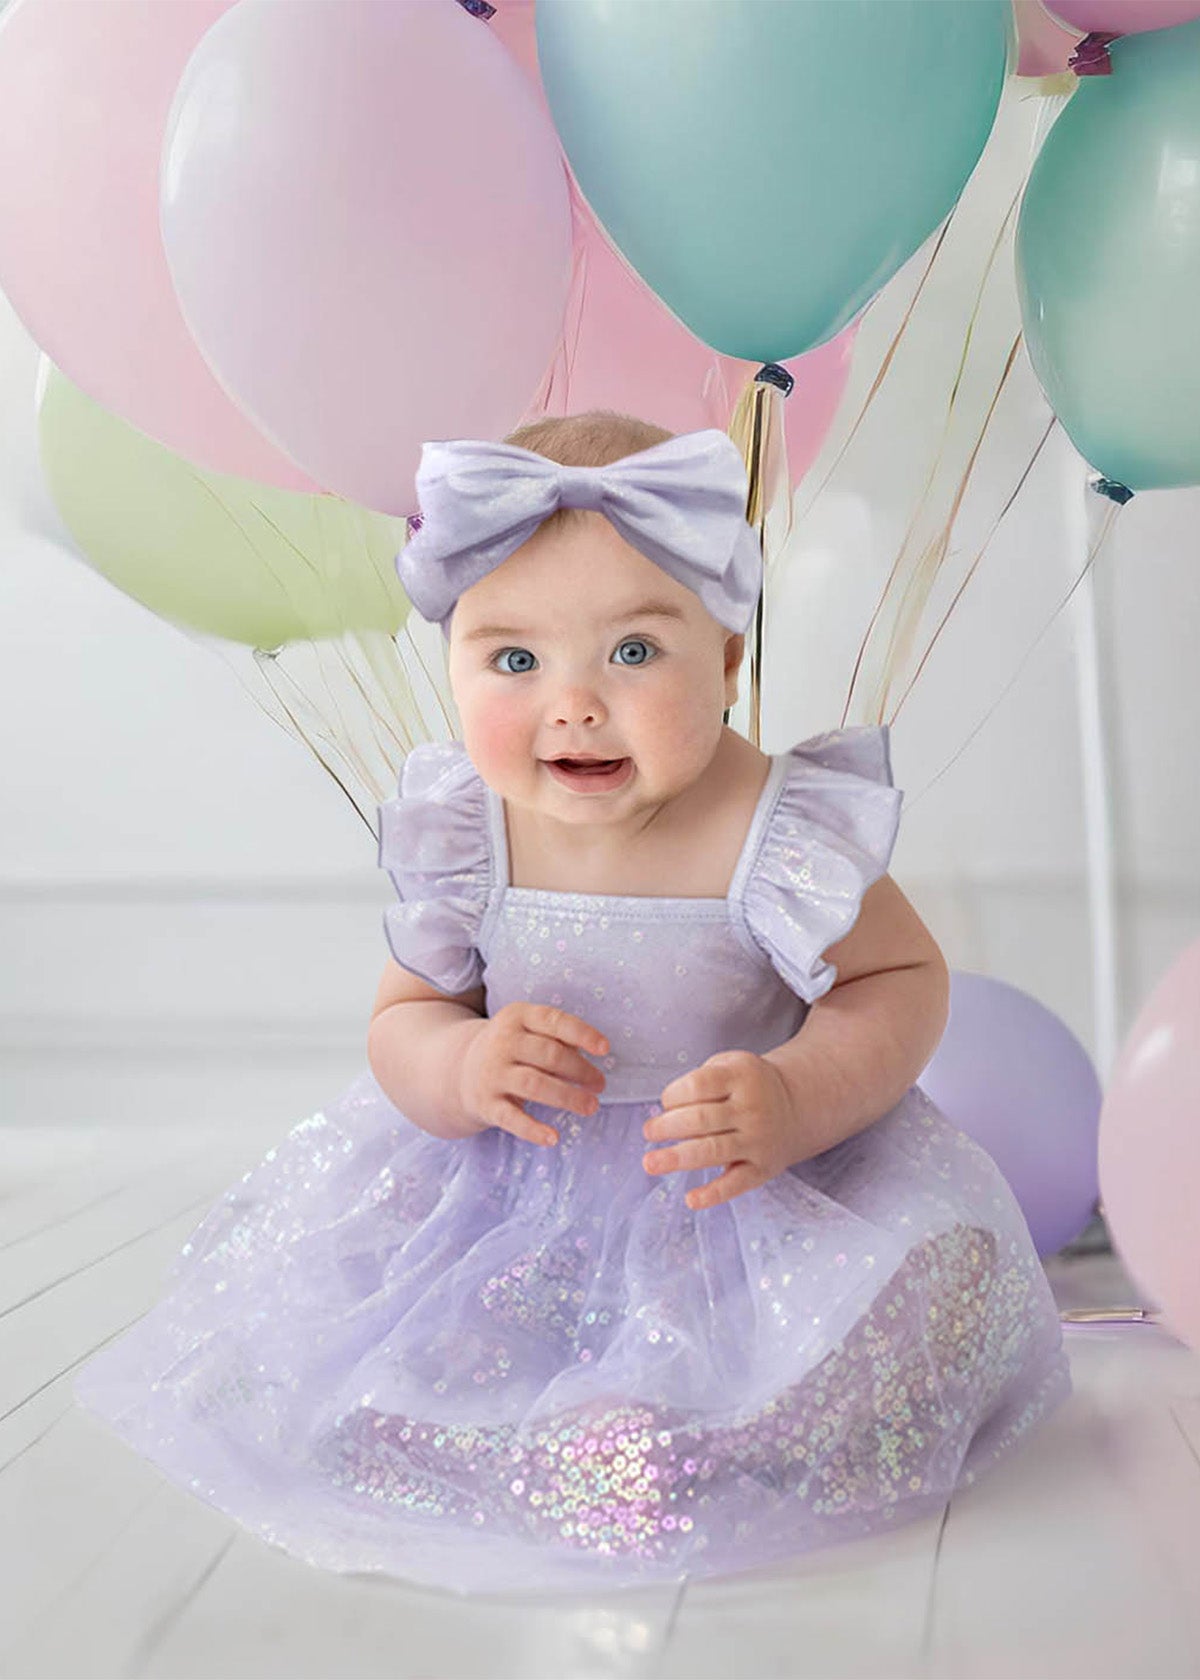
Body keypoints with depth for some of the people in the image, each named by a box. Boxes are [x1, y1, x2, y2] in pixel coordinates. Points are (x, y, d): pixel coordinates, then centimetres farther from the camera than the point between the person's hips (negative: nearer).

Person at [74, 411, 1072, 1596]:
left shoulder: (780, 835, -23)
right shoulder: (460, 835, -14)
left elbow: (904, 980, -9)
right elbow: (402, 1018, -2)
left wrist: (798, 1098, -28)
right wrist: (462, 1068, -27)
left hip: (748, 1183, -2)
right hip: (511, 1178, 2)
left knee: (928, 1272, -23)